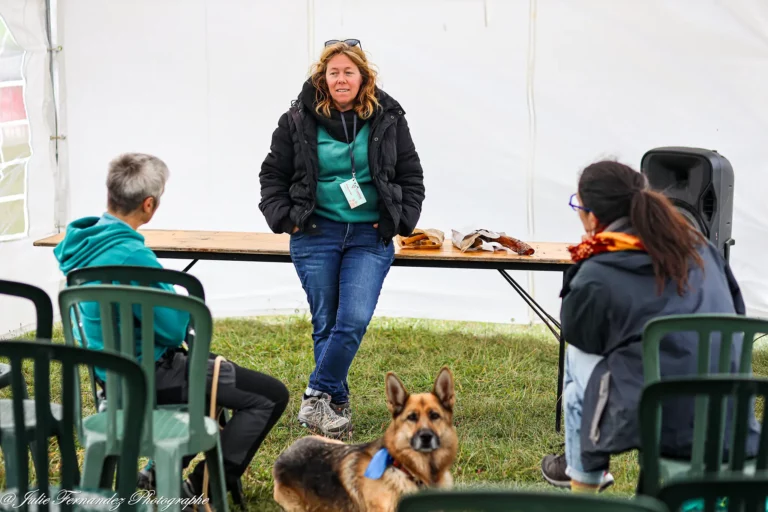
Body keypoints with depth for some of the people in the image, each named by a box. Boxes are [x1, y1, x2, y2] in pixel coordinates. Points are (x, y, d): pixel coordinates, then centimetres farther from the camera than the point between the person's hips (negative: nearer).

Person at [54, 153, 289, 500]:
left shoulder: (82, 242, 1)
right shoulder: (131, 256, -28)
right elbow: (173, 329, -21)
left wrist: (174, 307, 7)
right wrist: (189, 308, -1)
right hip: (146, 375, -10)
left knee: (218, 370, 34)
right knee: (270, 395, -5)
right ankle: (200, 491, 0)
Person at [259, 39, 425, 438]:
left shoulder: (388, 119, 4)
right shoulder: (299, 120, 1)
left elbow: (411, 176, 12)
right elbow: (272, 174, 11)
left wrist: (400, 222, 2)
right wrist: (284, 218, -1)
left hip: (370, 237, 0)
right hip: (316, 233, 0)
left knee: (354, 320, -15)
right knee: (325, 323, 2)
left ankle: (317, 395, -2)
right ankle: (338, 404, 13)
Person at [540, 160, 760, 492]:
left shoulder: (597, 277, -9)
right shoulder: (696, 244, 8)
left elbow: (575, 333, 10)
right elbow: (736, 311, 20)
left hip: (662, 425, -6)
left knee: (578, 354, 20)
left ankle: (582, 475, 30)